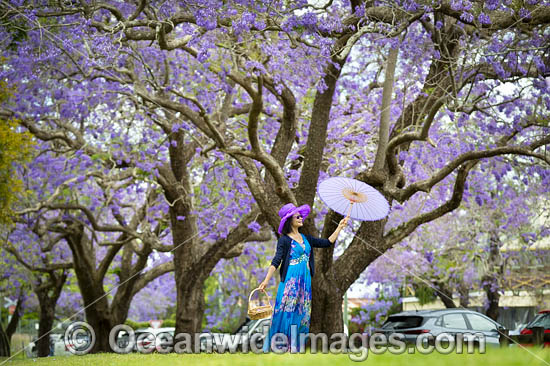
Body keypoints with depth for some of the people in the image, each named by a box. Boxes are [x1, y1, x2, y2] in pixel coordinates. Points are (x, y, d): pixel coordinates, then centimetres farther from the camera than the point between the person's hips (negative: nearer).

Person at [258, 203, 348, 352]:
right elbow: (276, 261, -13)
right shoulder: (284, 240, -6)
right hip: (291, 280, -7)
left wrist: (339, 227, 11)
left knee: (302, 313, 7)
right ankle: (280, 344, 0)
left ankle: (295, 345, 13)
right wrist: (266, 280, -22)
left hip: (305, 281, 7)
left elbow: (327, 242, 14)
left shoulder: (305, 238, 12)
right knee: (287, 312, -7)